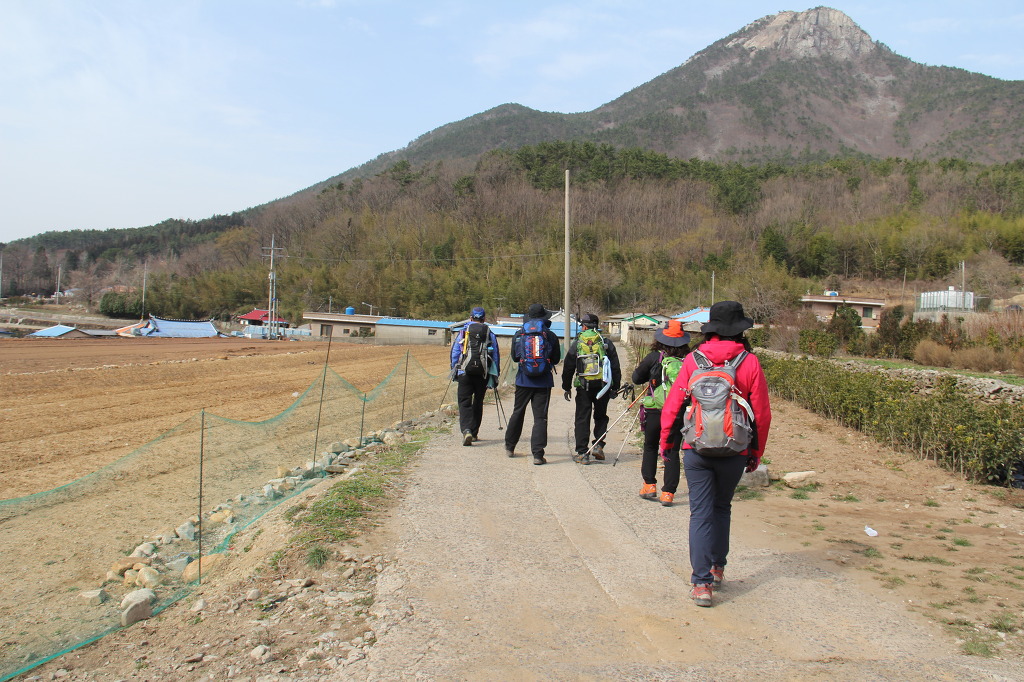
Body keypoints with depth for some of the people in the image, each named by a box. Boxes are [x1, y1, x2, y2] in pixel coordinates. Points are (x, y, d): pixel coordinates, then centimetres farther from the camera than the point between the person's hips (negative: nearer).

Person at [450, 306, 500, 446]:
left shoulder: (463, 331, 4)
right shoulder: (490, 334, 7)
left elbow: (454, 352, 5)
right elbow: (496, 355, 7)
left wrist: (454, 371, 13)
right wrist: (496, 374, 14)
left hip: (465, 372, -2)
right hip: (483, 373, 2)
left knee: (464, 402, -1)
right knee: (478, 402, 15)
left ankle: (466, 430, -22)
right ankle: (474, 433, 21)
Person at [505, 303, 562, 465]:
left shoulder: (519, 335, 0)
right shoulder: (551, 336, -3)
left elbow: (514, 357, 9)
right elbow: (556, 359, 5)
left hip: (523, 380, 2)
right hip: (544, 381, -2)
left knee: (518, 413, 17)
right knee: (540, 417, 0)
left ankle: (510, 447, 29)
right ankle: (538, 454, -5)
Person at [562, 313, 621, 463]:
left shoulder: (577, 343, 4)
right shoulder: (606, 343, 7)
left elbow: (568, 367, 6)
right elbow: (615, 367, 7)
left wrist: (566, 387, 14)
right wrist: (615, 387, 13)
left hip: (584, 385, -1)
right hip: (603, 385, 1)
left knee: (582, 419, 4)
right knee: (601, 417, 18)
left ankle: (582, 453, 3)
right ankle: (598, 445, 4)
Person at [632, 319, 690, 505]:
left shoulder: (654, 357, -6)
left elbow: (636, 378, 3)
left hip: (654, 413, -1)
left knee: (650, 447, 19)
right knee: (672, 452, 7)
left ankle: (649, 485, 17)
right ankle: (668, 492, 4)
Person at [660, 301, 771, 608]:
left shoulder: (693, 359, -2)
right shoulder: (749, 362, -4)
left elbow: (672, 404, 0)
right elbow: (762, 413, 0)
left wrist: (665, 441, 13)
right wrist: (756, 453, 11)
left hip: (696, 450, -1)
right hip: (734, 452, 1)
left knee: (701, 513, 4)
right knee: (722, 508, 22)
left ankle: (702, 582, 1)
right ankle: (717, 567, 32)